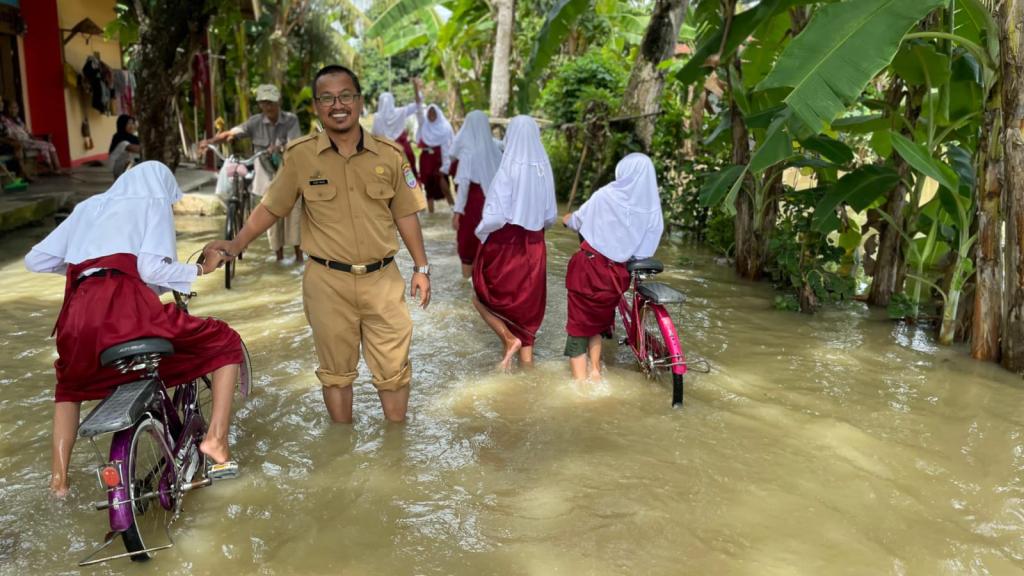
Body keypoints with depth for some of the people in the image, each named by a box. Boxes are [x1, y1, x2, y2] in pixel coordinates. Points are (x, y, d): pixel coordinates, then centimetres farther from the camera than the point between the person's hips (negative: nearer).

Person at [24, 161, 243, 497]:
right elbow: (152, 268, -3)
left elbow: (34, 260, 27)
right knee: (225, 343, 14)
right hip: (126, 307, -5)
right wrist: (200, 271, 11)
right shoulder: (154, 202, 16)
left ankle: (59, 476, 25)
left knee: (69, 386, 37)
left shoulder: (88, 206, 30)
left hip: (78, 317, 5)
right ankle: (216, 438, -1)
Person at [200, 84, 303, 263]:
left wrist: (279, 147, -42)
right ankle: (279, 255, 19)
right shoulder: (256, 122, -6)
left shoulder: (291, 120, -9)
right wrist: (210, 141, -30)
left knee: (294, 212, -4)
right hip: (268, 176, 2)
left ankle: (298, 253, 7)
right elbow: (231, 133, -14)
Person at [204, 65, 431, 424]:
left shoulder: (389, 154, 0)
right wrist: (237, 244, -6)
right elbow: (271, 207, 4)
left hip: (382, 278, 1)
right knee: (336, 371, 13)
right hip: (328, 281, -1)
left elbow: (405, 214, 6)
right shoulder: (300, 155, -4)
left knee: (393, 370, 9)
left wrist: (421, 267, 6)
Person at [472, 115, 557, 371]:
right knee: (526, 307, 14)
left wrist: (481, 233, -2)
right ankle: (527, 365, 15)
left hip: (505, 246, -5)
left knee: (482, 299, 16)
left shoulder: (509, 170, -17)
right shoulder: (544, 169, -1)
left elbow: (496, 215, -21)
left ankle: (509, 339, -4)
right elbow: (551, 216, 6)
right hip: (534, 248, 5)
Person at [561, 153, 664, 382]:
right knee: (598, 321, 27)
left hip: (589, 268, -3)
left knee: (579, 327, 7)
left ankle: (580, 384, 2)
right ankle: (595, 371, 22)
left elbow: (576, 220, 6)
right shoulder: (653, 207, -4)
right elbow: (650, 243, -1)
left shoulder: (606, 196, -8)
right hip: (617, 274, 3)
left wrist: (567, 218, 29)